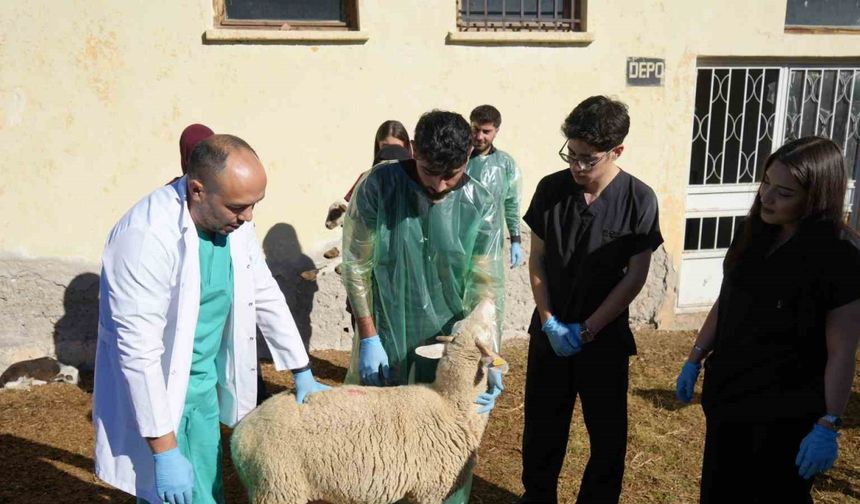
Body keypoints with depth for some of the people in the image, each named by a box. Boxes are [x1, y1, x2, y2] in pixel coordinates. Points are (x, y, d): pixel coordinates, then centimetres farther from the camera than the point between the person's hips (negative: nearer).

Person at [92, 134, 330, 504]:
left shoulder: (234, 221, -6)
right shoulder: (147, 236, -27)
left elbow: (266, 296, 6)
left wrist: (302, 373, 11)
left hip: (206, 385, 6)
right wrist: (165, 451, -21)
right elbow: (139, 350, -26)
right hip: (155, 392, -6)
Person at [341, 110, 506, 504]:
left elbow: (485, 287, -8)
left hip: (449, 342, 1)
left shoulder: (480, 206, -11)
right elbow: (357, 265, -8)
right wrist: (369, 337, -8)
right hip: (385, 337, 0)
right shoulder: (378, 185, -14)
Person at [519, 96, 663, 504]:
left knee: (607, 433, 11)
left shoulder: (639, 199, -12)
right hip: (549, 331, 2)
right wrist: (548, 321, -9)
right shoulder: (551, 188, -5)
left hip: (605, 337, -2)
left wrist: (587, 329, -13)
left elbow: (636, 275, -10)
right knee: (541, 427, 14)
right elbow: (536, 259, 0)